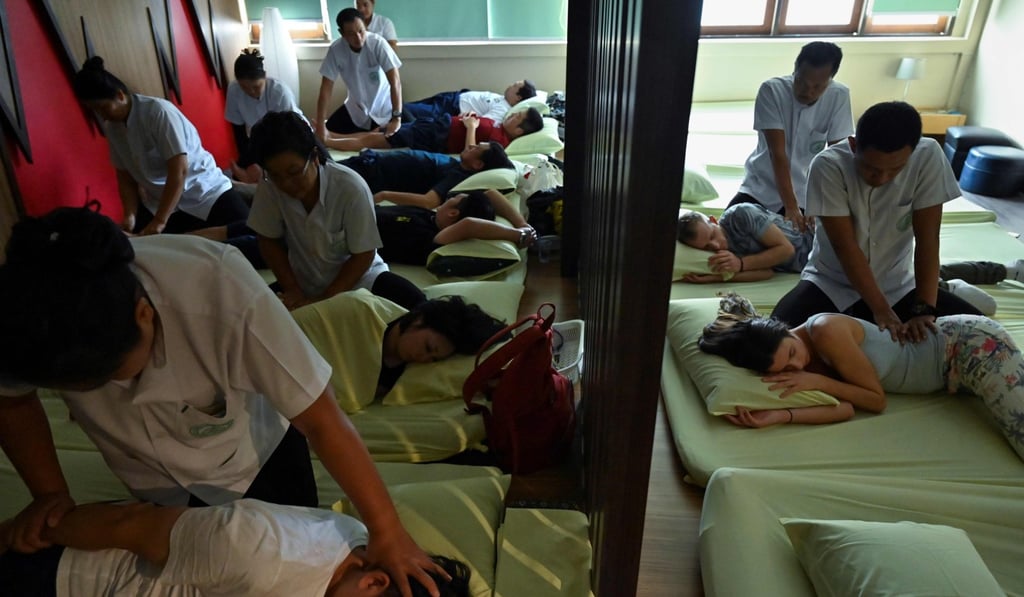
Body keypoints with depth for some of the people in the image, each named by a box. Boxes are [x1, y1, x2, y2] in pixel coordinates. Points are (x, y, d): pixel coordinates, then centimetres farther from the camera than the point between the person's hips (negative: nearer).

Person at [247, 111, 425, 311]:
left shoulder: (351, 188, -26)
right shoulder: (268, 190, -17)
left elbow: (363, 255, -17)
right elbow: (269, 242, -1)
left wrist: (324, 301, -17)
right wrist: (293, 291, -10)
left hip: (359, 278, -3)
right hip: (305, 284, 3)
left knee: (413, 303, -26)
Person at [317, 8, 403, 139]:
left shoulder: (378, 43, -26)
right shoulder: (335, 49, -18)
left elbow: (395, 81, -29)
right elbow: (326, 88, -16)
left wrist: (396, 118, -38)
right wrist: (320, 125, -24)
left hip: (383, 107, -2)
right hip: (355, 108, 2)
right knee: (330, 132, -5)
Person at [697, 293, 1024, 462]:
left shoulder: (825, 331, -31)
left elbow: (877, 398, -22)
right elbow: (845, 407, -23)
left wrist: (817, 381, -26)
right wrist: (781, 416, -33)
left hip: (965, 343, -6)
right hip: (936, 341, 6)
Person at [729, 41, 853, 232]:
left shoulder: (839, 97, -13)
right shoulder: (771, 90, -18)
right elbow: (778, 153, -23)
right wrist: (790, 207, -29)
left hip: (804, 194, 1)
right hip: (760, 186, -1)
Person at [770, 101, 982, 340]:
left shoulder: (928, 157, -16)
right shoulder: (828, 165, -22)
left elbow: (927, 239, -16)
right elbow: (845, 246, -22)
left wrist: (924, 308, -25)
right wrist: (880, 310, -27)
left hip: (898, 287, 3)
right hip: (831, 284, -2)